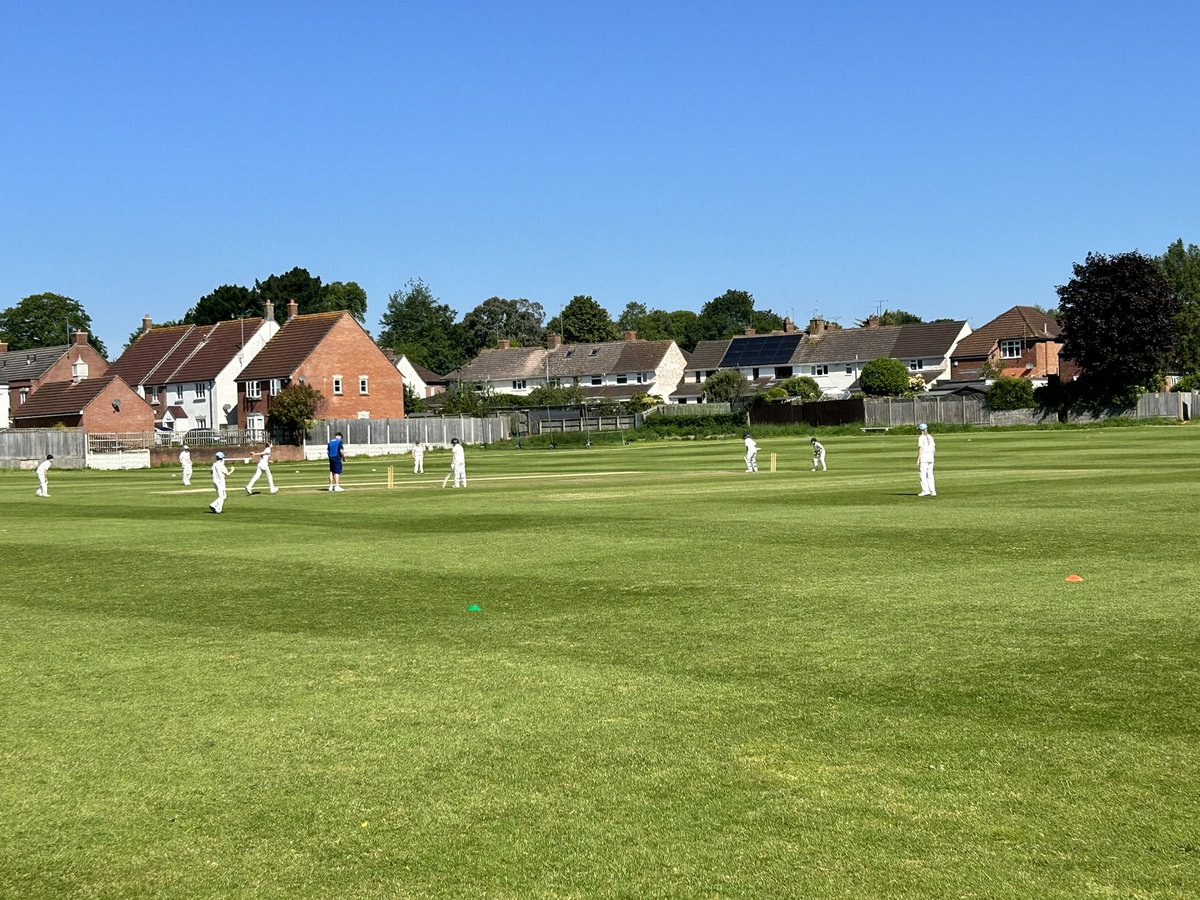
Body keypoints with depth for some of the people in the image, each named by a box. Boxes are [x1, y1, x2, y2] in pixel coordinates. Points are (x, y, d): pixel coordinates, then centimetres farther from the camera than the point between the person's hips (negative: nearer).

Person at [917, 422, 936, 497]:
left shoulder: (921, 438, -10)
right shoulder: (930, 437, 11)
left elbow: (921, 449, -16)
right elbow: (934, 448, 12)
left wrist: (918, 459, -14)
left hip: (923, 456, -7)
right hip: (931, 457, 7)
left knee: (923, 474, -4)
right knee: (930, 474, 9)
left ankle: (925, 490, -12)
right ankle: (932, 491, 6)